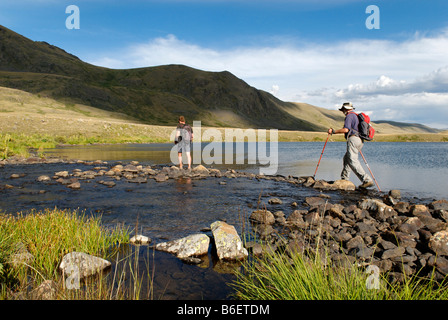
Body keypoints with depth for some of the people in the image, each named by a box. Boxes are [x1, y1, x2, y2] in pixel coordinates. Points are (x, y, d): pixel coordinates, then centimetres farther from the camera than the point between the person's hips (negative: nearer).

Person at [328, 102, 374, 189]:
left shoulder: (349, 116, -5)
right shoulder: (356, 116, 25)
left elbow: (346, 129, -18)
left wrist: (334, 131, -10)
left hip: (353, 139, -10)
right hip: (360, 140, 10)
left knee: (353, 161, -15)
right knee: (346, 158, 20)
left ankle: (367, 180, -23)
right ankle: (344, 179, 24)